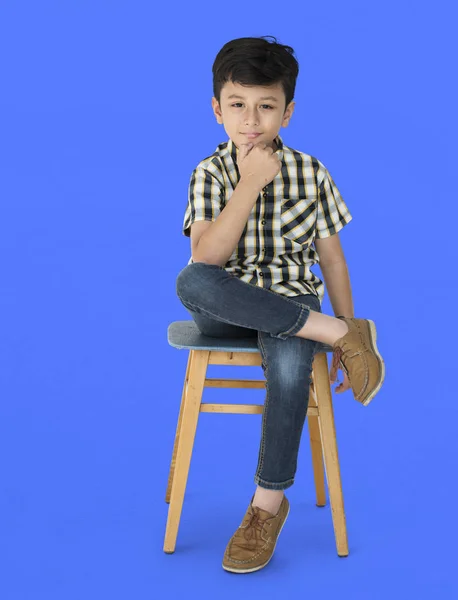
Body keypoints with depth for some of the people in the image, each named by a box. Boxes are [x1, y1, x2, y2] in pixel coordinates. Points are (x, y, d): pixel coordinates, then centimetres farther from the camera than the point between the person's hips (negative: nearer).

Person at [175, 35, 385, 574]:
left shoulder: (311, 173, 4)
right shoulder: (210, 174, 1)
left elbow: (331, 255, 9)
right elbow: (205, 257, -15)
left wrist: (348, 330, 6)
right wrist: (250, 184, -18)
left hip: (292, 301, 0)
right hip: (228, 307, 0)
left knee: (289, 368, -34)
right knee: (189, 283, -36)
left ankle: (268, 503, -12)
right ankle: (335, 332, -28)